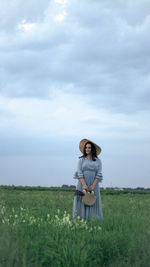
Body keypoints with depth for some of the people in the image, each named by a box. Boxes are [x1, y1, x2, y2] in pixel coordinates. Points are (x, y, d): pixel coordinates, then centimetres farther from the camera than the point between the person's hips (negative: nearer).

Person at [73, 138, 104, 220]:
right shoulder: (81, 159, 4)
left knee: (93, 204, 0)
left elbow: (99, 175, 1)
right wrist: (84, 185, -14)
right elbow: (79, 173, -3)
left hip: (93, 186, 1)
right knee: (81, 204, -3)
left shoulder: (98, 161, 6)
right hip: (82, 185, -1)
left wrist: (93, 186, -11)